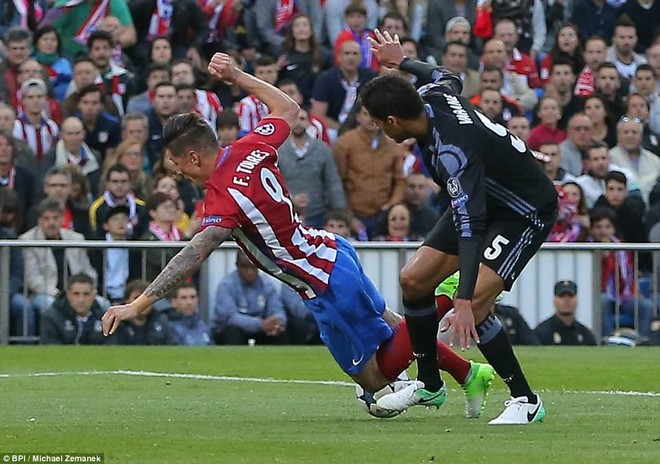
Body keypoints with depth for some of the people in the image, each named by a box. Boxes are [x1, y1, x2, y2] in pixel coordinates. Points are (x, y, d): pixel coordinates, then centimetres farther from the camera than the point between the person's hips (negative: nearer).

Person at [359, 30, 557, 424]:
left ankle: (526, 401, -13)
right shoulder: (431, 94, -13)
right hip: (486, 200, 10)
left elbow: (469, 225, -41)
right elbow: (448, 77, 14)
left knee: (475, 302, -25)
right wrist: (402, 61, 33)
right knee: (414, 280, 3)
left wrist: (464, 303, -47)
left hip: (527, 213, -10)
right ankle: (430, 384, 19)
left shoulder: (451, 151, -36)